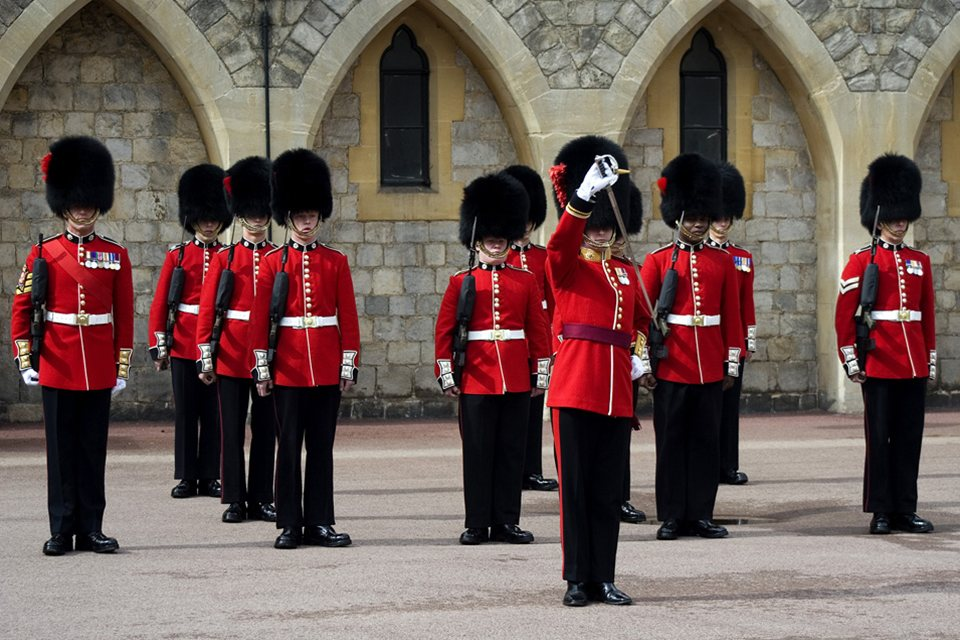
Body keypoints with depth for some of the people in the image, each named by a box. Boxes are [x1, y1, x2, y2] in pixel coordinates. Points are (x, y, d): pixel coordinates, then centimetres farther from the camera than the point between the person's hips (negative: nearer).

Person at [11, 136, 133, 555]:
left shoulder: (116, 256, 5)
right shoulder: (43, 254, 2)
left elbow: (125, 316, 6)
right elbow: (22, 309, 2)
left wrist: (122, 368, 3)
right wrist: (25, 360, -5)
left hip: (99, 371, 1)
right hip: (57, 368, -1)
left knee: (93, 450, 5)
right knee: (61, 450, 3)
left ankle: (91, 529, 11)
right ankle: (61, 531, 7)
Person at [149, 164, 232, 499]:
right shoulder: (177, 256, 4)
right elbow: (160, 305, 2)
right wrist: (158, 347, -4)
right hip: (183, 344, 0)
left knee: (214, 412, 3)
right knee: (185, 412, 3)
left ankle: (210, 477, 9)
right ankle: (187, 478, 8)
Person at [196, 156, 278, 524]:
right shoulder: (224, 259, 3)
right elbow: (207, 309, 0)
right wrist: (205, 356, -7)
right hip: (231, 356, -1)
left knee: (266, 428, 5)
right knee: (232, 430, 2)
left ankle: (262, 500, 12)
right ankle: (234, 501, 7)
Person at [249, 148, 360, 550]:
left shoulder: (336, 262, 6)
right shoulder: (272, 263, 2)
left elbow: (348, 317, 6)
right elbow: (259, 319, 0)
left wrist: (348, 365, 0)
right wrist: (261, 367, -5)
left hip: (327, 369, 1)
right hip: (288, 367, -1)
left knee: (322, 448, 5)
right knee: (290, 447, 2)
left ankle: (320, 523, 10)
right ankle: (290, 525, 6)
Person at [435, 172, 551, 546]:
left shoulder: (526, 282, 8)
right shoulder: (462, 283, 3)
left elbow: (539, 330, 9)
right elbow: (444, 331, 2)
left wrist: (540, 372, 5)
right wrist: (446, 374, -3)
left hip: (516, 381, 2)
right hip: (476, 380, -2)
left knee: (512, 451, 5)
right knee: (477, 452, 1)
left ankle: (507, 522, 10)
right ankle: (477, 524, 6)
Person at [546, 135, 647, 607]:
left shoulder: (625, 273, 18)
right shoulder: (566, 267, 2)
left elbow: (643, 320, 31)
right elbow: (559, 244, -21)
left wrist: (641, 356, 13)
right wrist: (584, 196, -34)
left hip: (617, 393, 5)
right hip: (575, 387, -5)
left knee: (609, 490, 6)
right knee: (576, 485, -2)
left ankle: (603, 579, 11)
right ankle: (577, 580, 2)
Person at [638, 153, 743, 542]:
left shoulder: (722, 262, 8)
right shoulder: (657, 261, 0)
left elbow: (732, 315, 10)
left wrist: (732, 363, 6)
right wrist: (643, 363, -6)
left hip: (710, 368, 2)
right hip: (671, 366, -2)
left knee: (706, 441, 6)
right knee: (671, 441, 2)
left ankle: (702, 515, 12)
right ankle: (672, 517, 7)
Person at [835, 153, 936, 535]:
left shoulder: (919, 262, 12)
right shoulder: (862, 261, -2)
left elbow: (928, 316, 15)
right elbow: (844, 314, -3)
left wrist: (931, 359, 12)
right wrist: (850, 360, -8)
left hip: (914, 366, 4)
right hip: (878, 366, -4)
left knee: (909, 438, 6)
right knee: (879, 438, 0)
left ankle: (905, 509, 12)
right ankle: (881, 512, 5)